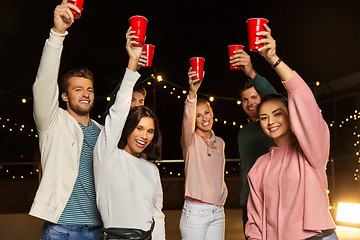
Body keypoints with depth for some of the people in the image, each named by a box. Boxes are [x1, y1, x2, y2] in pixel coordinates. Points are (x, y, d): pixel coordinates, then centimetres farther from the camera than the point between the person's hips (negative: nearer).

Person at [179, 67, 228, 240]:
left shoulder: (220, 142, 12)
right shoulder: (191, 140, -5)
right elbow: (187, 120, -27)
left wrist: (223, 195, 13)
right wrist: (192, 93, -42)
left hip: (218, 212, 5)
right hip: (195, 212, -5)